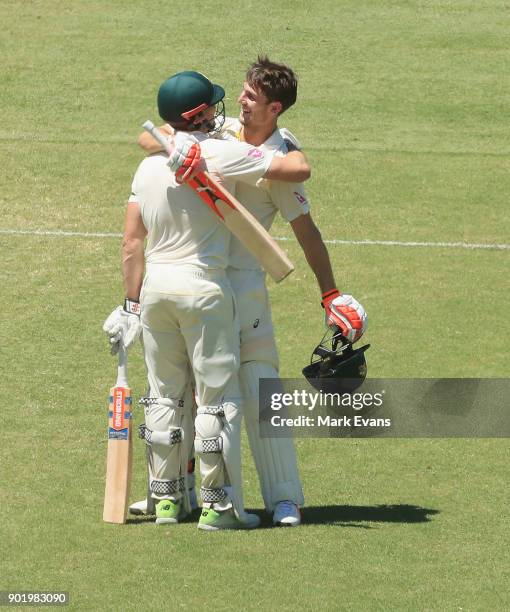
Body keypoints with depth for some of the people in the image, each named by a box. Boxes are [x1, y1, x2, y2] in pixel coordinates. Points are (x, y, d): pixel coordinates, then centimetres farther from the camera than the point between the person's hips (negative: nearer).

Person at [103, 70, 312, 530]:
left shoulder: (148, 166, 7)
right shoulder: (222, 154, -11)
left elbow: (132, 243, 7)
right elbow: (298, 170, -13)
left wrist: (133, 304, 12)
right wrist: (293, 150, 10)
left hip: (154, 286, 6)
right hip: (203, 287, -6)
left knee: (165, 396, 14)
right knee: (218, 397, 1)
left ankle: (167, 499, 18)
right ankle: (218, 504, 1)